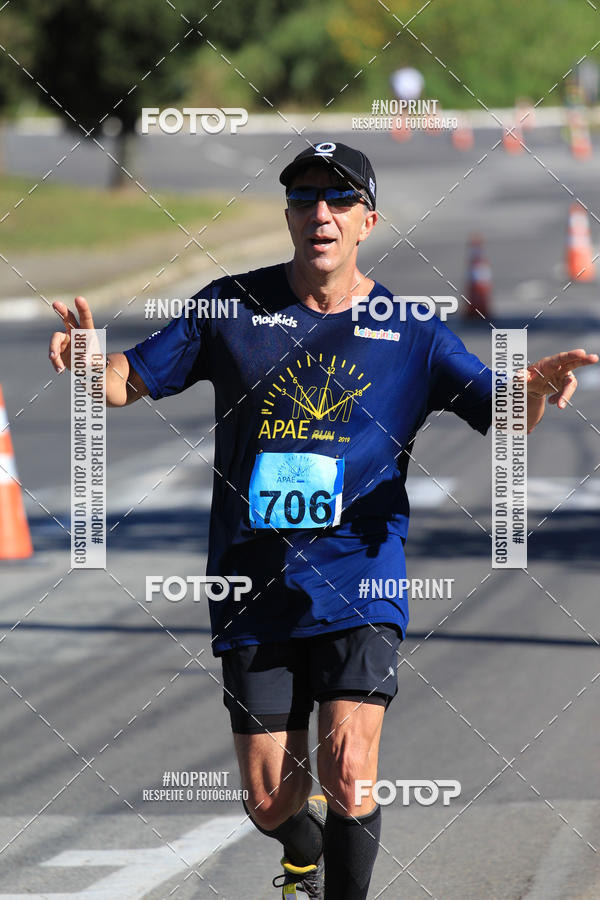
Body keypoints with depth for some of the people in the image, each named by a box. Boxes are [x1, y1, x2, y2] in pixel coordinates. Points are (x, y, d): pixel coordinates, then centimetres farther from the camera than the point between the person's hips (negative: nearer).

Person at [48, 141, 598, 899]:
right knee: (270, 800, 6)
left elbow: (503, 415, 1)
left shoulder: (410, 332, 2)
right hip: (254, 590, 1)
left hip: (359, 587, -1)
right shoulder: (232, 306, 2)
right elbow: (129, 380, 5)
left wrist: (537, 388, -23)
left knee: (348, 772, -19)